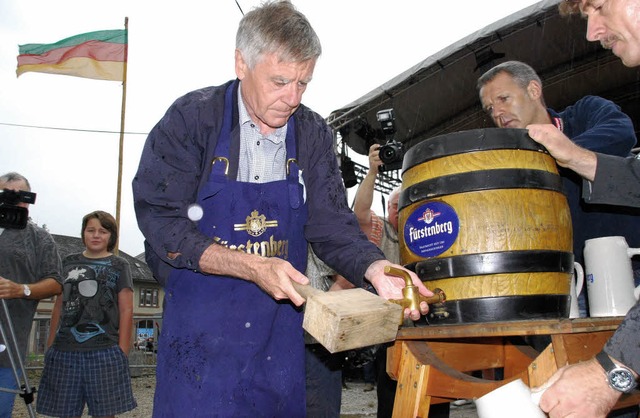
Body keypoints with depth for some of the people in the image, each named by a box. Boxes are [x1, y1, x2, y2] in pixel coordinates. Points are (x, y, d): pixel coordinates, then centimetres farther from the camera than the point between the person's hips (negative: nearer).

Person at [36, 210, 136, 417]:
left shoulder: (119, 266, 6)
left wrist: (122, 352, -7)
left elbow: (126, 312, 1)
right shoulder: (68, 263, 14)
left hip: (104, 352, -3)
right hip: (64, 351, 3)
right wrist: (50, 346, 11)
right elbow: (59, 308, 17)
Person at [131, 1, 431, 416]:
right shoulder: (193, 118, -10)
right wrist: (253, 267, -26)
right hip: (201, 327, -3)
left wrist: (376, 269, -22)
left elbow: (331, 222, -2)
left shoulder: (313, 133, 0)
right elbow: (161, 222, -15)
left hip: (282, 331, 3)